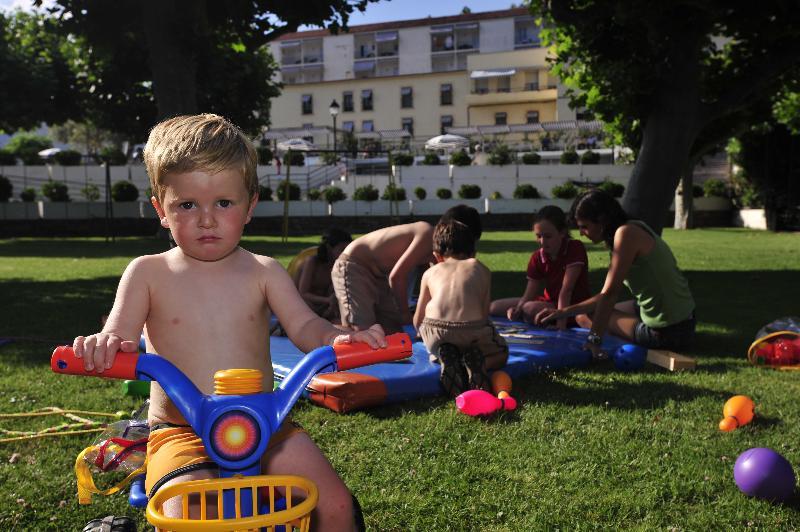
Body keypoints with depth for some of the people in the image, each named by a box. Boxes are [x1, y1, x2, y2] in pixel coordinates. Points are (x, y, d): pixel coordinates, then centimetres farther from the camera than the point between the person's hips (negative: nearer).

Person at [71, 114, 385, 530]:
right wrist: (102, 346, -32)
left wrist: (336, 338, -26)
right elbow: (118, 338, -7)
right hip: (180, 432, -1)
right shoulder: (148, 273, 1)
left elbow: (304, 326, -3)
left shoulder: (263, 272, 5)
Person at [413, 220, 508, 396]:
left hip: (436, 333, 1)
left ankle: (446, 359, -1)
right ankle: (477, 363, -5)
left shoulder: (430, 272, 26)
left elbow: (418, 320, 31)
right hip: (473, 330, -1)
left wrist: (422, 332, 55)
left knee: (434, 353, 36)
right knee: (501, 353, 29)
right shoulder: (482, 270, 25)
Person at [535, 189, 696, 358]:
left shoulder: (626, 233, -20)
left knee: (585, 317, 6)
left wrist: (594, 339, -20)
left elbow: (610, 293, -22)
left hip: (667, 332, -9)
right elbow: (607, 295, 8)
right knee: (597, 312, 26)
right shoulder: (634, 231, 9)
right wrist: (564, 311, 6)